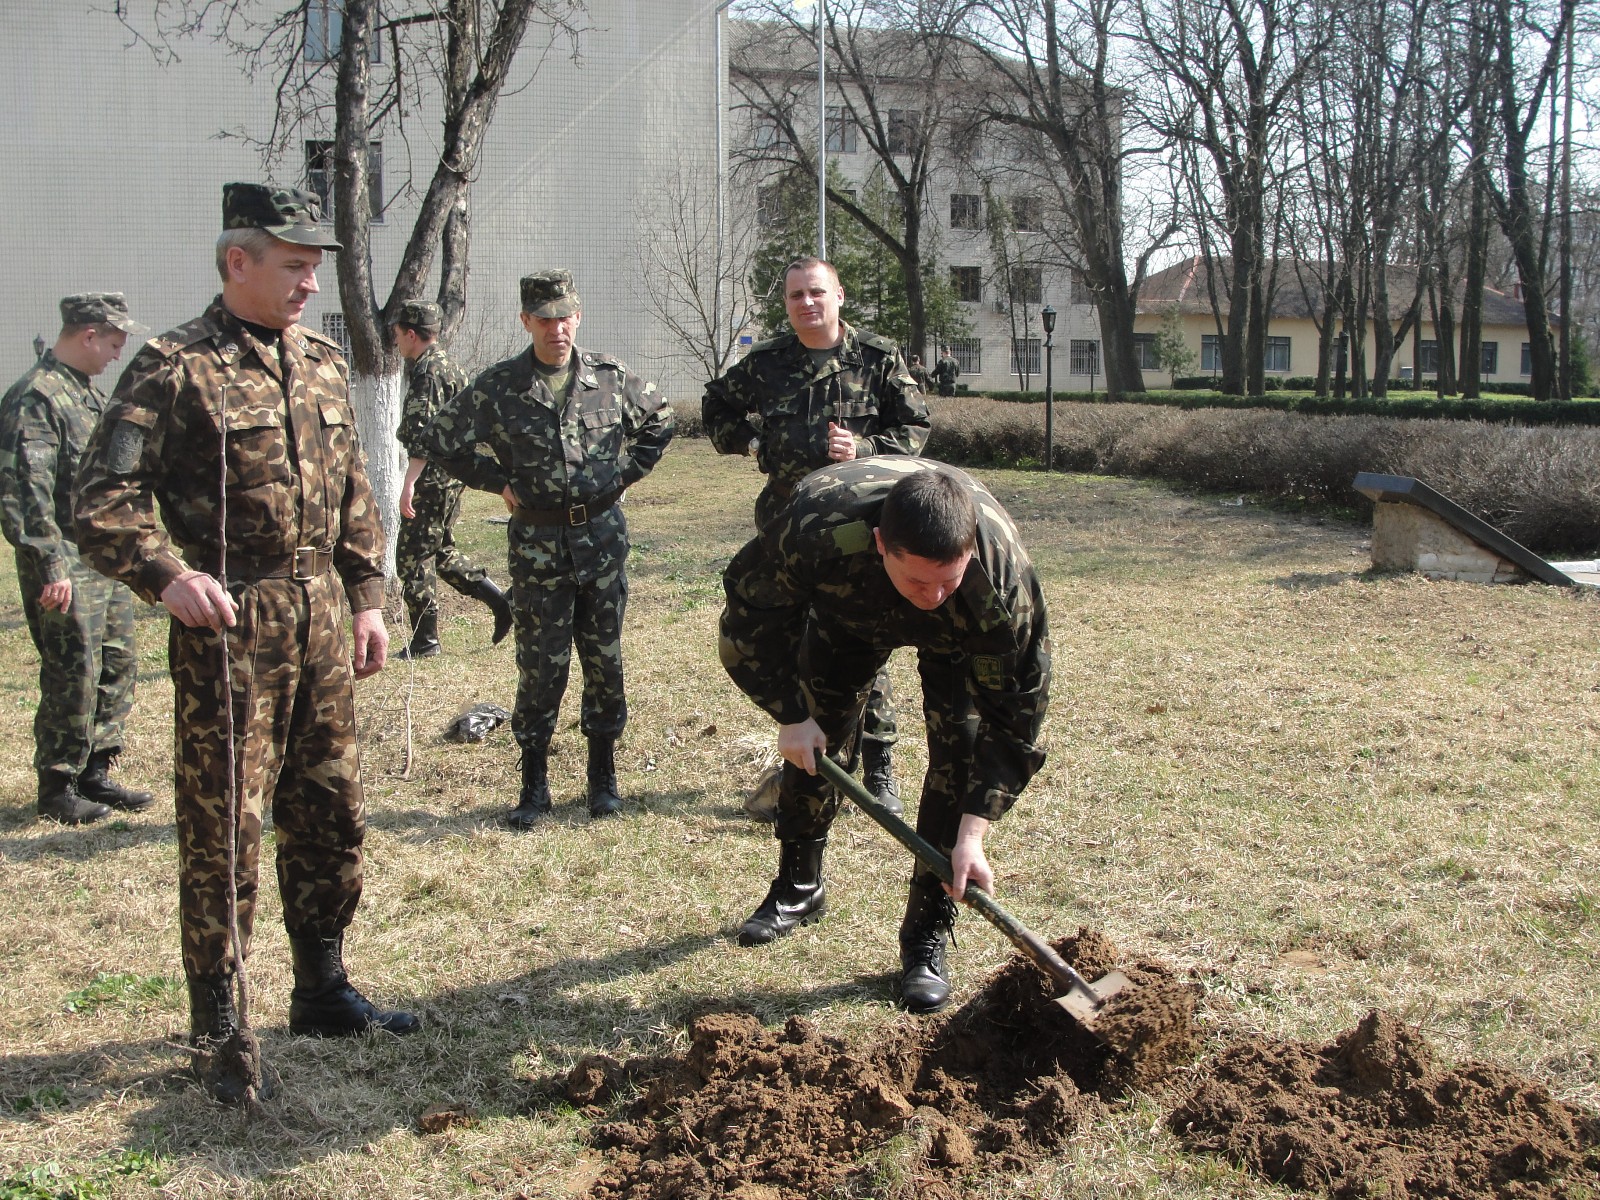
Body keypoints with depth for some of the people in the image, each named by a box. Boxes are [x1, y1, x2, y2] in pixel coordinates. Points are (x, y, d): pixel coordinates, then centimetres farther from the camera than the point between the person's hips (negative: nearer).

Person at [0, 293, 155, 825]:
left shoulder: (90, 392, 15)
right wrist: (51, 567, -24)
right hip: (66, 565, -9)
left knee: (118, 666, 13)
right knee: (73, 677, -3)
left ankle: (94, 773, 24)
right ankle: (57, 788, 9)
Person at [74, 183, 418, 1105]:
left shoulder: (324, 364, 12)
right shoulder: (175, 369, -9)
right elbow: (104, 499, -15)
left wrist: (367, 598, 14)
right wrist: (167, 574, -30)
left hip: (318, 621, 7)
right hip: (228, 625, -7)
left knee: (331, 812, 13)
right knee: (224, 826, -1)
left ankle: (324, 992, 29)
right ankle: (217, 1031, 12)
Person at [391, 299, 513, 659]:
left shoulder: (427, 372, -16)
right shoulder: (448, 366, 14)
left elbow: (424, 435, -25)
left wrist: (409, 483, -29)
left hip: (433, 478, -10)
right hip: (452, 476, 10)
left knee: (412, 558, -2)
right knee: (441, 551, 19)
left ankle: (424, 641, 3)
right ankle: (499, 601, 15)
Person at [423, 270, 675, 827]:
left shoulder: (610, 376, 0)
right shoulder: (498, 386, -5)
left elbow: (660, 419, 17)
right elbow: (443, 440, 6)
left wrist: (625, 473, 7)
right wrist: (499, 480, 0)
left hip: (603, 535, 2)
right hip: (537, 544, -1)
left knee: (605, 660, 8)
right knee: (540, 665, 1)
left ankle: (603, 776, 20)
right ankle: (534, 784, 12)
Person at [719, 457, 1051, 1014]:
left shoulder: (1004, 580, -44)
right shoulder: (819, 531, -45)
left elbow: (1014, 716, -31)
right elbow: (750, 612, -22)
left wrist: (972, 833, -36)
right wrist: (789, 714, -22)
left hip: (954, 636, -1)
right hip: (848, 610, 1)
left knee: (959, 743, -17)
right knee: (812, 741, 2)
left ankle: (926, 934, -6)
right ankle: (798, 887, 28)